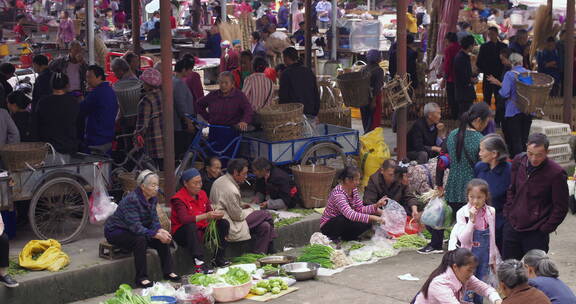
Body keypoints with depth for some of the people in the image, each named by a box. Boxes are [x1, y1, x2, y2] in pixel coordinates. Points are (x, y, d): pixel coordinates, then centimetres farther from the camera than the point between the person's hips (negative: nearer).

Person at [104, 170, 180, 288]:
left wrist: (160, 230, -26)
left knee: (163, 238, -12)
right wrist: (157, 235, -39)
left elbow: (154, 219, -4)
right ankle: (141, 278, -26)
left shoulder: (153, 198, -5)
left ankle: (168, 272, -3)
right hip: (116, 231, -7)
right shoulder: (132, 200, -30)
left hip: (135, 231, 8)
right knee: (140, 239, -35)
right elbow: (136, 227, -35)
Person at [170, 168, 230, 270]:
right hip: (181, 234, -7)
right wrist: (206, 216, -38)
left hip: (201, 230, 7)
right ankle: (200, 263, -44)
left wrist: (217, 215, -19)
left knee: (224, 223, -7)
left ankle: (218, 259, -9)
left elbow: (210, 212, 6)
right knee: (191, 226, -38)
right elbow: (184, 219, -30)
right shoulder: (178, 199, -17)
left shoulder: (202, 194, 6)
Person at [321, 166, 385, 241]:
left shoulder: (354, 189, -2)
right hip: (328, 226, -8)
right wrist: (372, 218, -45)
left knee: (367, 223, -12)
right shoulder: (338, 193, -29)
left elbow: (360, 209, -5)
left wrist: (376, 205, -21)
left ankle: (343, 237, 4)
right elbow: (350, 214, -42)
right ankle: (333, 238, -10)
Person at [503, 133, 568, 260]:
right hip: (512, 228, 5)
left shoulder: (556, 173, -16)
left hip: (536, 234, -5)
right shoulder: (518, 161, 0)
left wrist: (545, 229, -10)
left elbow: (561, 208, -9)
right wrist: (508, 214, 8)